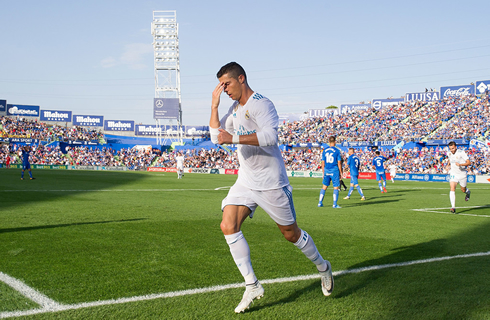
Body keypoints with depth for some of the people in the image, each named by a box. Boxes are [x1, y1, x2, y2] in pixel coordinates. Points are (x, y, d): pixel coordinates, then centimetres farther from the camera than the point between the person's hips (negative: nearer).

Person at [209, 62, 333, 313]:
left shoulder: (261, 104, -15)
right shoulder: (235, 109, 13)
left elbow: (270, 136, -30)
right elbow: (216, 137, 13)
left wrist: (234, 138, -32)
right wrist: (214, 106, 5)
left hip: (271, 182, -7)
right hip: (245, 181, 7)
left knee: (290, 233, 5)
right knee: (228, 226, -12)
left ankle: (323, 267, 32)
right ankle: (252, 286, -4)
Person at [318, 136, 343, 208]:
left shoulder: (324, 150, 5)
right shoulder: (337, 151, -5)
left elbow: (323, 163, 7)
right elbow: (339, 163, -5)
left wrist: (323, 172, 15)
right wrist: (340, 173, 3)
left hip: (326, 171, 4)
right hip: (334, 171, -4)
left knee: (324, 187, 14)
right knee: (336, 187, 2)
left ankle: (320, 202, 16)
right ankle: (335, 204, -1)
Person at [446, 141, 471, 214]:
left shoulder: (461, 152, -18)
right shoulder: (449, 153, -2)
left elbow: (469, 162, -20)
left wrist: (460, 164, -34)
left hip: (462, 174, -2)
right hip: (453, 173, 3)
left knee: (463, 190, 14)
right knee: (452, 189, -17)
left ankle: (468, 192, 54)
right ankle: (453, 207, -22)